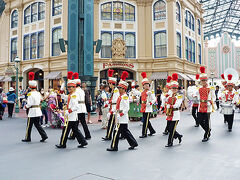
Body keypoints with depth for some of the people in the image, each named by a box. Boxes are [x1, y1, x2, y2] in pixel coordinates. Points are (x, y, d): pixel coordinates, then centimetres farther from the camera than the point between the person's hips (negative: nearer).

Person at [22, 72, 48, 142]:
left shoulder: (30, 94, -15)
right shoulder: (38, 93, 8)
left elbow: (29, 104, -16)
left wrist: (26, 106, 1)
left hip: (32, 111, -7)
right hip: (38, 110, 7)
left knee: (29, 125, 7)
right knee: (37, 124, 14)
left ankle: (27, 138, 19)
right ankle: (44, 135, 6)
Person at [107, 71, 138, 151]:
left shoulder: (125, 97, -15)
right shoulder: (121, 96, 14)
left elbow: (127, 108, -20)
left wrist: (120, 114, -23)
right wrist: (116, 112, 18)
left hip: (122, 118, -10)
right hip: (120, 118, 10)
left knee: (116, 132, -2)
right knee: (125, 132, 15)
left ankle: (114, 147, 8)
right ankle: (134, 143, 25)